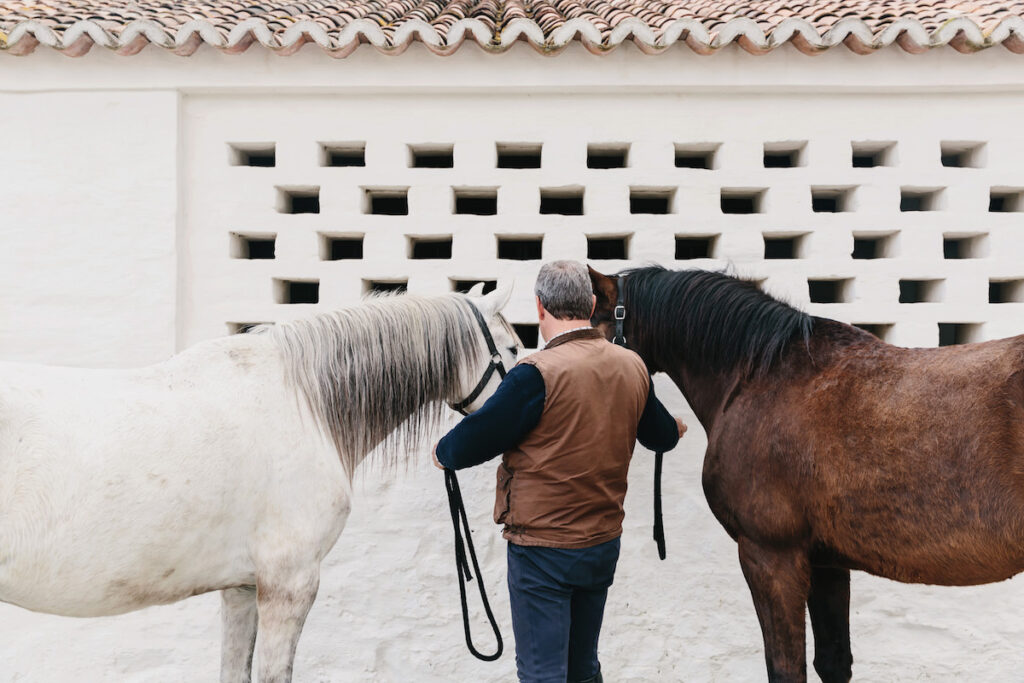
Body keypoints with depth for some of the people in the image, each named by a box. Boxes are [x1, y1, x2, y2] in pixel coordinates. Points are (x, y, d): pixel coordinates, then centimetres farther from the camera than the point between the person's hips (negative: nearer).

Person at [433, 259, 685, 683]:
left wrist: (443, 452, 6)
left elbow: (476, 439, -16)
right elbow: (661, 436, 17)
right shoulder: (633, 368, 1)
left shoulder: (537, 374, -21)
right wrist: (674, 428, 41)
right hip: (605, 542, 7)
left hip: (542, 549, -7)